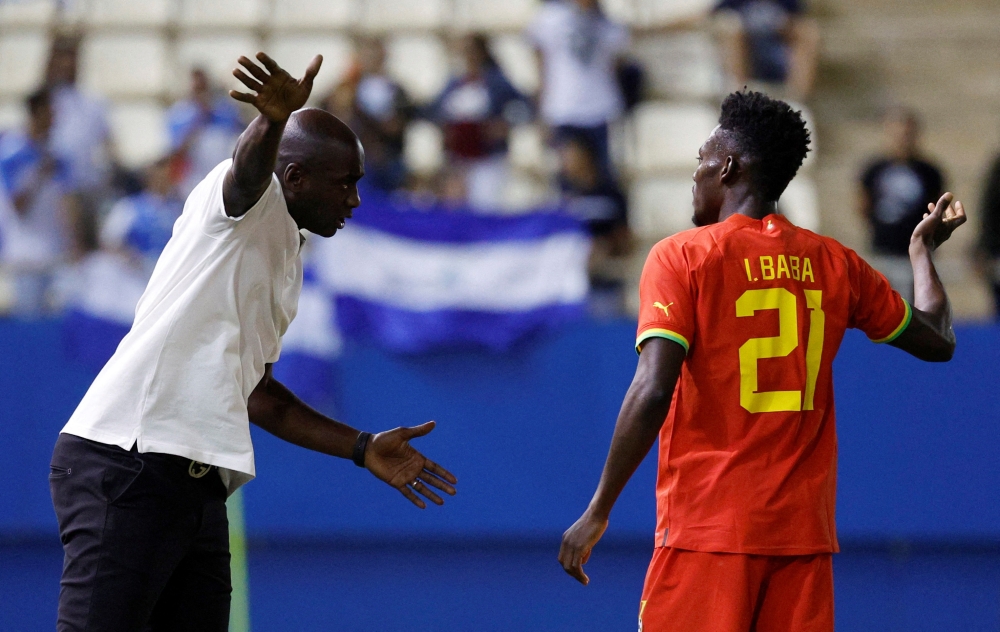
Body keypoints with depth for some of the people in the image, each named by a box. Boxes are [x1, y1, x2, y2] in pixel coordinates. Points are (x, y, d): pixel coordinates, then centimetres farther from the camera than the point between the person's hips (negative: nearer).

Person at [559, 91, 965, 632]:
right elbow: (937, 341, 22)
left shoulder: (681, 257, -4)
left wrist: (598, 511, -9)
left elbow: (653, 391, -14)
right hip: (805, 532, 4)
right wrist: (923, 253, 40)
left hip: (707, 528, -4)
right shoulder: (834, 263, 10)